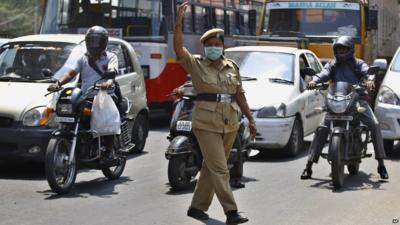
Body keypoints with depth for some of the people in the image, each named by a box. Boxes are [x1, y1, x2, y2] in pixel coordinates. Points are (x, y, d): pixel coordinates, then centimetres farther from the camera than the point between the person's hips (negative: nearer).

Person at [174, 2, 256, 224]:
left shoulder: (232, 67, 12)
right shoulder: (196, 64, -1)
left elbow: (240, 95, 13)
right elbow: (178, 48, -16)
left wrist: (251, 119, 9)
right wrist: (179, 21, -24)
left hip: (230, 123, 5)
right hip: (206, 123, -5)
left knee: (211, 167, 11)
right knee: (220, 169, -10)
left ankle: (197, 207, 21)